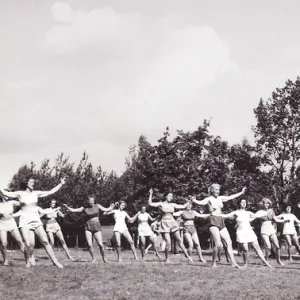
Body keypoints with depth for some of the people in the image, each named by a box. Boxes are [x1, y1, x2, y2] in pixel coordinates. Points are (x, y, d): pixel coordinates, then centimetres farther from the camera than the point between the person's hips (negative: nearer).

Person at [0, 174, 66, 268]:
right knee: (28, 244, -17)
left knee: (45, 241, -7)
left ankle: (55, 261, -4)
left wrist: (61, 184, 8)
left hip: (36, 220, 2)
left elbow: (51, 192, 11)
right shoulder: (20, 193, 4)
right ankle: (28, 261, 8)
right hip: (24, 221, -2)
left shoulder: (36, 193, 10)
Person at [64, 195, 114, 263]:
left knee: (100, 244, -8)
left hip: (96, 227, 0)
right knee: (89, 244, -14)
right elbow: (73, 210, 4)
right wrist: (67, 207, -12)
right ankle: (93, 258, 6)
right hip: (88, 227, 0)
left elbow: (106, 210, 3)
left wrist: (112, 207, -15)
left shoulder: (97, 206, 5)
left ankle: (104, 258, 14)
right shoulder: (84, 208, 3)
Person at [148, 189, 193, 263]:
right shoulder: (161, 204, 1)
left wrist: (189, 201, 9)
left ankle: (187, 255, 9)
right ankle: (167, 259, 5)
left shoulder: (173, 205, 11)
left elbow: (183, 206, 15)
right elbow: (150, 203, -8)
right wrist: (151, 194, -14)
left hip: (172, 223, 4)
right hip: (164, 224, -4)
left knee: (179, 240, 3)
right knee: (168, 243, -12)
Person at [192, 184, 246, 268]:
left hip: (221, 222, 7)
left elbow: (231, 197, 27)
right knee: (218, 244, -17)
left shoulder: (220, 198, 14)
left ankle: (233, 262, 7)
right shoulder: (209, 199, -5)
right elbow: (201, 202, -23)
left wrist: (241, 192, 35)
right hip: (214, 222, -7)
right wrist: (194, 201, -45)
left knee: (229, 242, 3)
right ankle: (214, 263, -1)